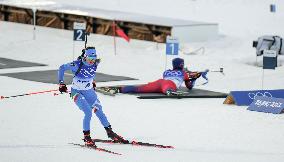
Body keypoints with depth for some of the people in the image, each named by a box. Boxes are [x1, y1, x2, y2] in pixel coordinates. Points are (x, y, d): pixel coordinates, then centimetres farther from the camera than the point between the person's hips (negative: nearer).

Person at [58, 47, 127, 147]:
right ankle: (86, 137, -5)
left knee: (99, 111, 3)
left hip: (89, 92, 5)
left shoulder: (95, 64, -8)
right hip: (77, 92, -5)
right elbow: (62, 68, -13)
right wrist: (61, 84, -14)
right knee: (88, 112, -19)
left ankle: (110, 132, 17)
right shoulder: (78, 64, -24)